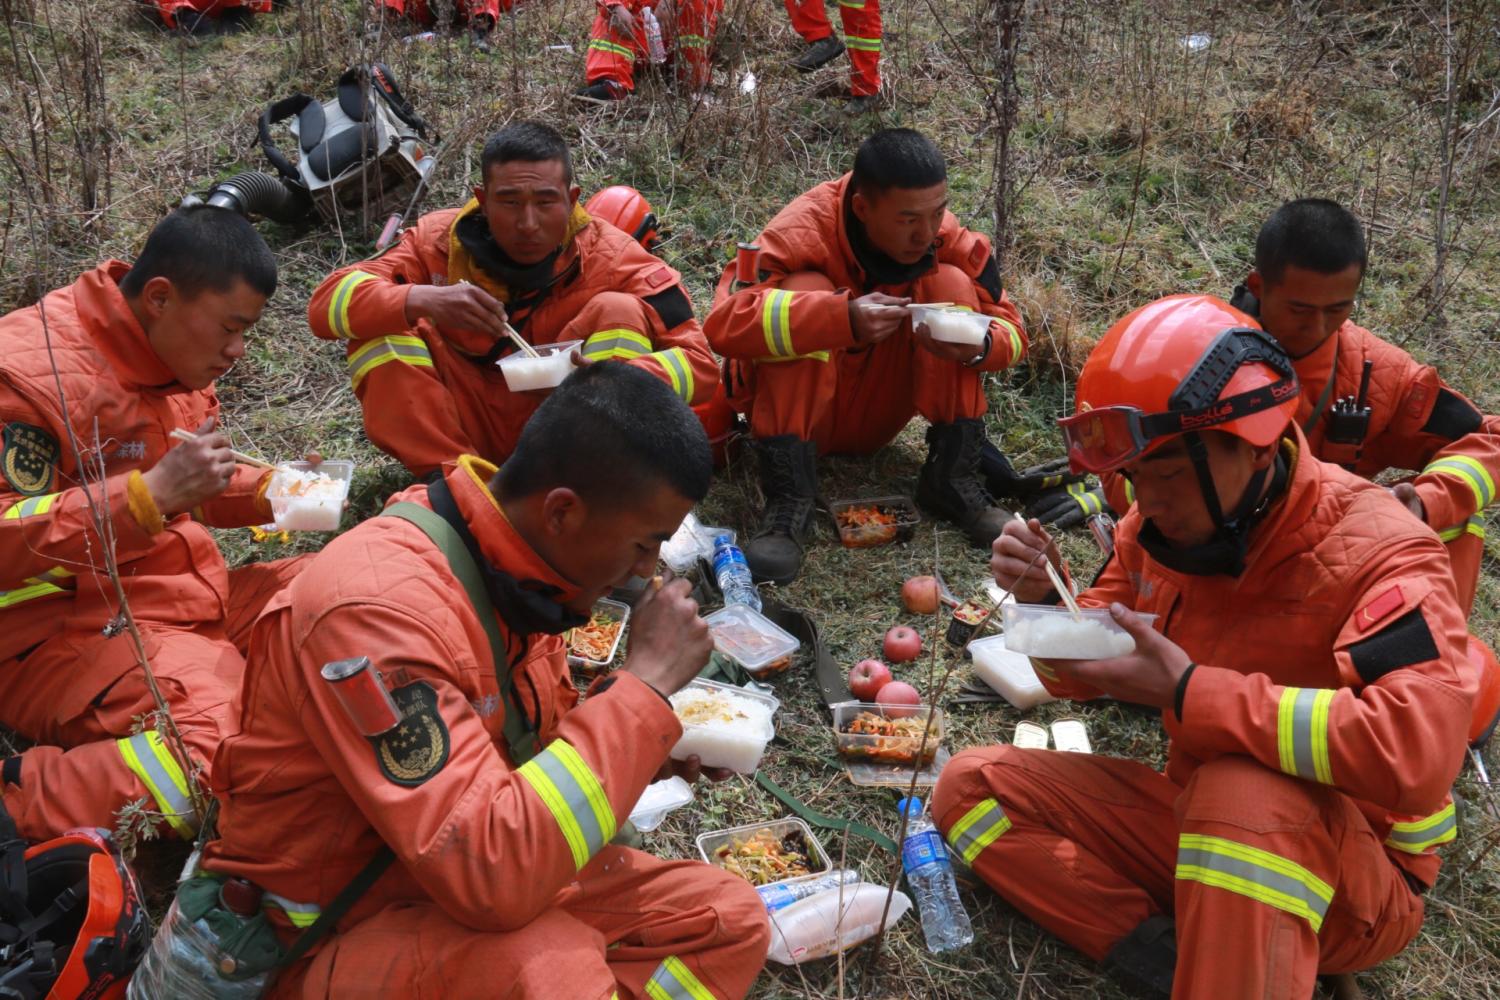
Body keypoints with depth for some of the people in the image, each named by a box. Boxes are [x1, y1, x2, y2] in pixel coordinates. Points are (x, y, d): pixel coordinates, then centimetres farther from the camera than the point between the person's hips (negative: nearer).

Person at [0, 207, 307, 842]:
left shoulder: (178, 357, 10)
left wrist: (270, 493, 3)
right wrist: (150, 493, -29)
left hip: (189, 596, 9)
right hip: (67, 628, -9)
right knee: (232, 751, -32)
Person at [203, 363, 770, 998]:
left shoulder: (506, 552, -3)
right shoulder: (378, 607, -29)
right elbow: (491, 877, -36)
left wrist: (646, 742, -7)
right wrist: (646, 682, -29)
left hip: (453, 873, 9)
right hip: (329, 930, -8)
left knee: (728, 918, 1)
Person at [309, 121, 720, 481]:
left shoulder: (612, 257, -14)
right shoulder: (442, 240, -10)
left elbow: (700, 364, -19)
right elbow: (328, 302, -17)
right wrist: (422, 299, -38)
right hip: (465, 423, 2)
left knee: (618, 311, -23)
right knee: (379, 320, -19)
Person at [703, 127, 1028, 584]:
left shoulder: (947, 236, -13)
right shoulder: (804, 229, -26)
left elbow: (1009, 325, -7)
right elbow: (724, 319, -38)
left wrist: (981, 345, -32)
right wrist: (843, 318, -49)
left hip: (878, 412, 4)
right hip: (799, 412, -3)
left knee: (951, 286, -17)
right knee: (806, 288, -30)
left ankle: (951, 479, -13)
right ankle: (788, 499, -29)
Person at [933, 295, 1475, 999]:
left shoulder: (1374, 550, -22)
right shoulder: (1157, 528, -2)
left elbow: (1418, 751, -38)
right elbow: (1085, 675, 10)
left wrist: (1188, 693, -35)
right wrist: (1042, 602, -14)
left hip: (1355, 871, -7)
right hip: (1194, 818, 7)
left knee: (1244, 792, -41)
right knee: (972, 788, -4)